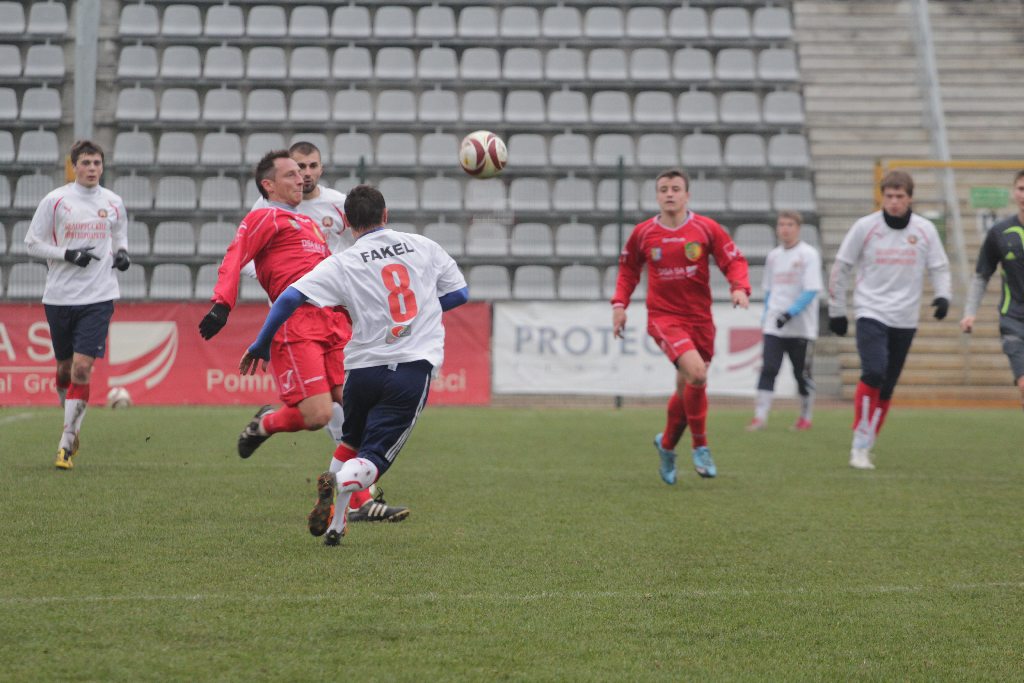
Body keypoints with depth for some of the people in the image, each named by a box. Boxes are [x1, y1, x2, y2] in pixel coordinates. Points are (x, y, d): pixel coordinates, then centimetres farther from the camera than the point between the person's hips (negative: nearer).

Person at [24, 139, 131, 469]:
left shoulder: (113, 203, 6)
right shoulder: (55, 200, -1)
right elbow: (32, 242, 1)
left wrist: (122, 254, 0)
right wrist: (68, 254, -13)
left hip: (99, 296, 0)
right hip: (59, 295, 0)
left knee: (82, 368, -13)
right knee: (65, 367, 11)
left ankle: (66, 443, -9)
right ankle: (73, 426, 36)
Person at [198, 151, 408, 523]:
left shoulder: (308, 224, 31)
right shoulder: (266, 217, 6)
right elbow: (234, 259, -7)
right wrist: (222, 304, -21)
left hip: (333, 322, 8)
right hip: (297, 325, -8)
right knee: (317, 416, -15)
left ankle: (361, 502, -1)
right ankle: (264, 423, 17)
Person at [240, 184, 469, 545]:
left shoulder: (342, 264, 0)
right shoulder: (423, 246, 5)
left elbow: (289, 298, -7)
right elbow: (460, 293, 14)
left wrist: (261, 345, 4)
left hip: (363, 368, 1)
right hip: (414, 369, -1)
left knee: (351, 443, 26)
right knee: (371, 460, -1)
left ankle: (335, 523, 13)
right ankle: (341, 482, -34)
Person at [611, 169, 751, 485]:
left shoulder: (706, 228, -1)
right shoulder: (643, 233, 1)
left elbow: (734, 261, 0)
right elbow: (628, 269, 16)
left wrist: (740, 288, -18)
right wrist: (620, 304, 6)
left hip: (699, 318, 2)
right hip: (663, 316, -2)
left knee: (687, 388, 10)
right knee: (696, 373, -25)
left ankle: (667, 445, 38)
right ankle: (700, 446, -7)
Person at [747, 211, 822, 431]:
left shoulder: (808, 254, -6)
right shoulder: (773, 256, 11)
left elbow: (811, 291, -13)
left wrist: (789, 314, -21)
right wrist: (766, 317, 16)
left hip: (801, 328, -3)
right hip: (774, 328, 4)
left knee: (802, 374, 6)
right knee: (768, 369, -9)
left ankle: (806, 417, 20)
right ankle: (760, 416, -12)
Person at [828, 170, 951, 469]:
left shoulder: (925, 230, 2)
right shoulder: (865, 227, -3)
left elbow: (939, 268, 11)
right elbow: (840, 268, 5)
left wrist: (943, 296, -10)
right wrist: (836, 311, 6)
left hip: (905, 320, 3)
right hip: (871, 313, -3)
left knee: (887, 388, 6)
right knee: (874, 372, -22)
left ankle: (866, 447, 20)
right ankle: (860, 444, -15)